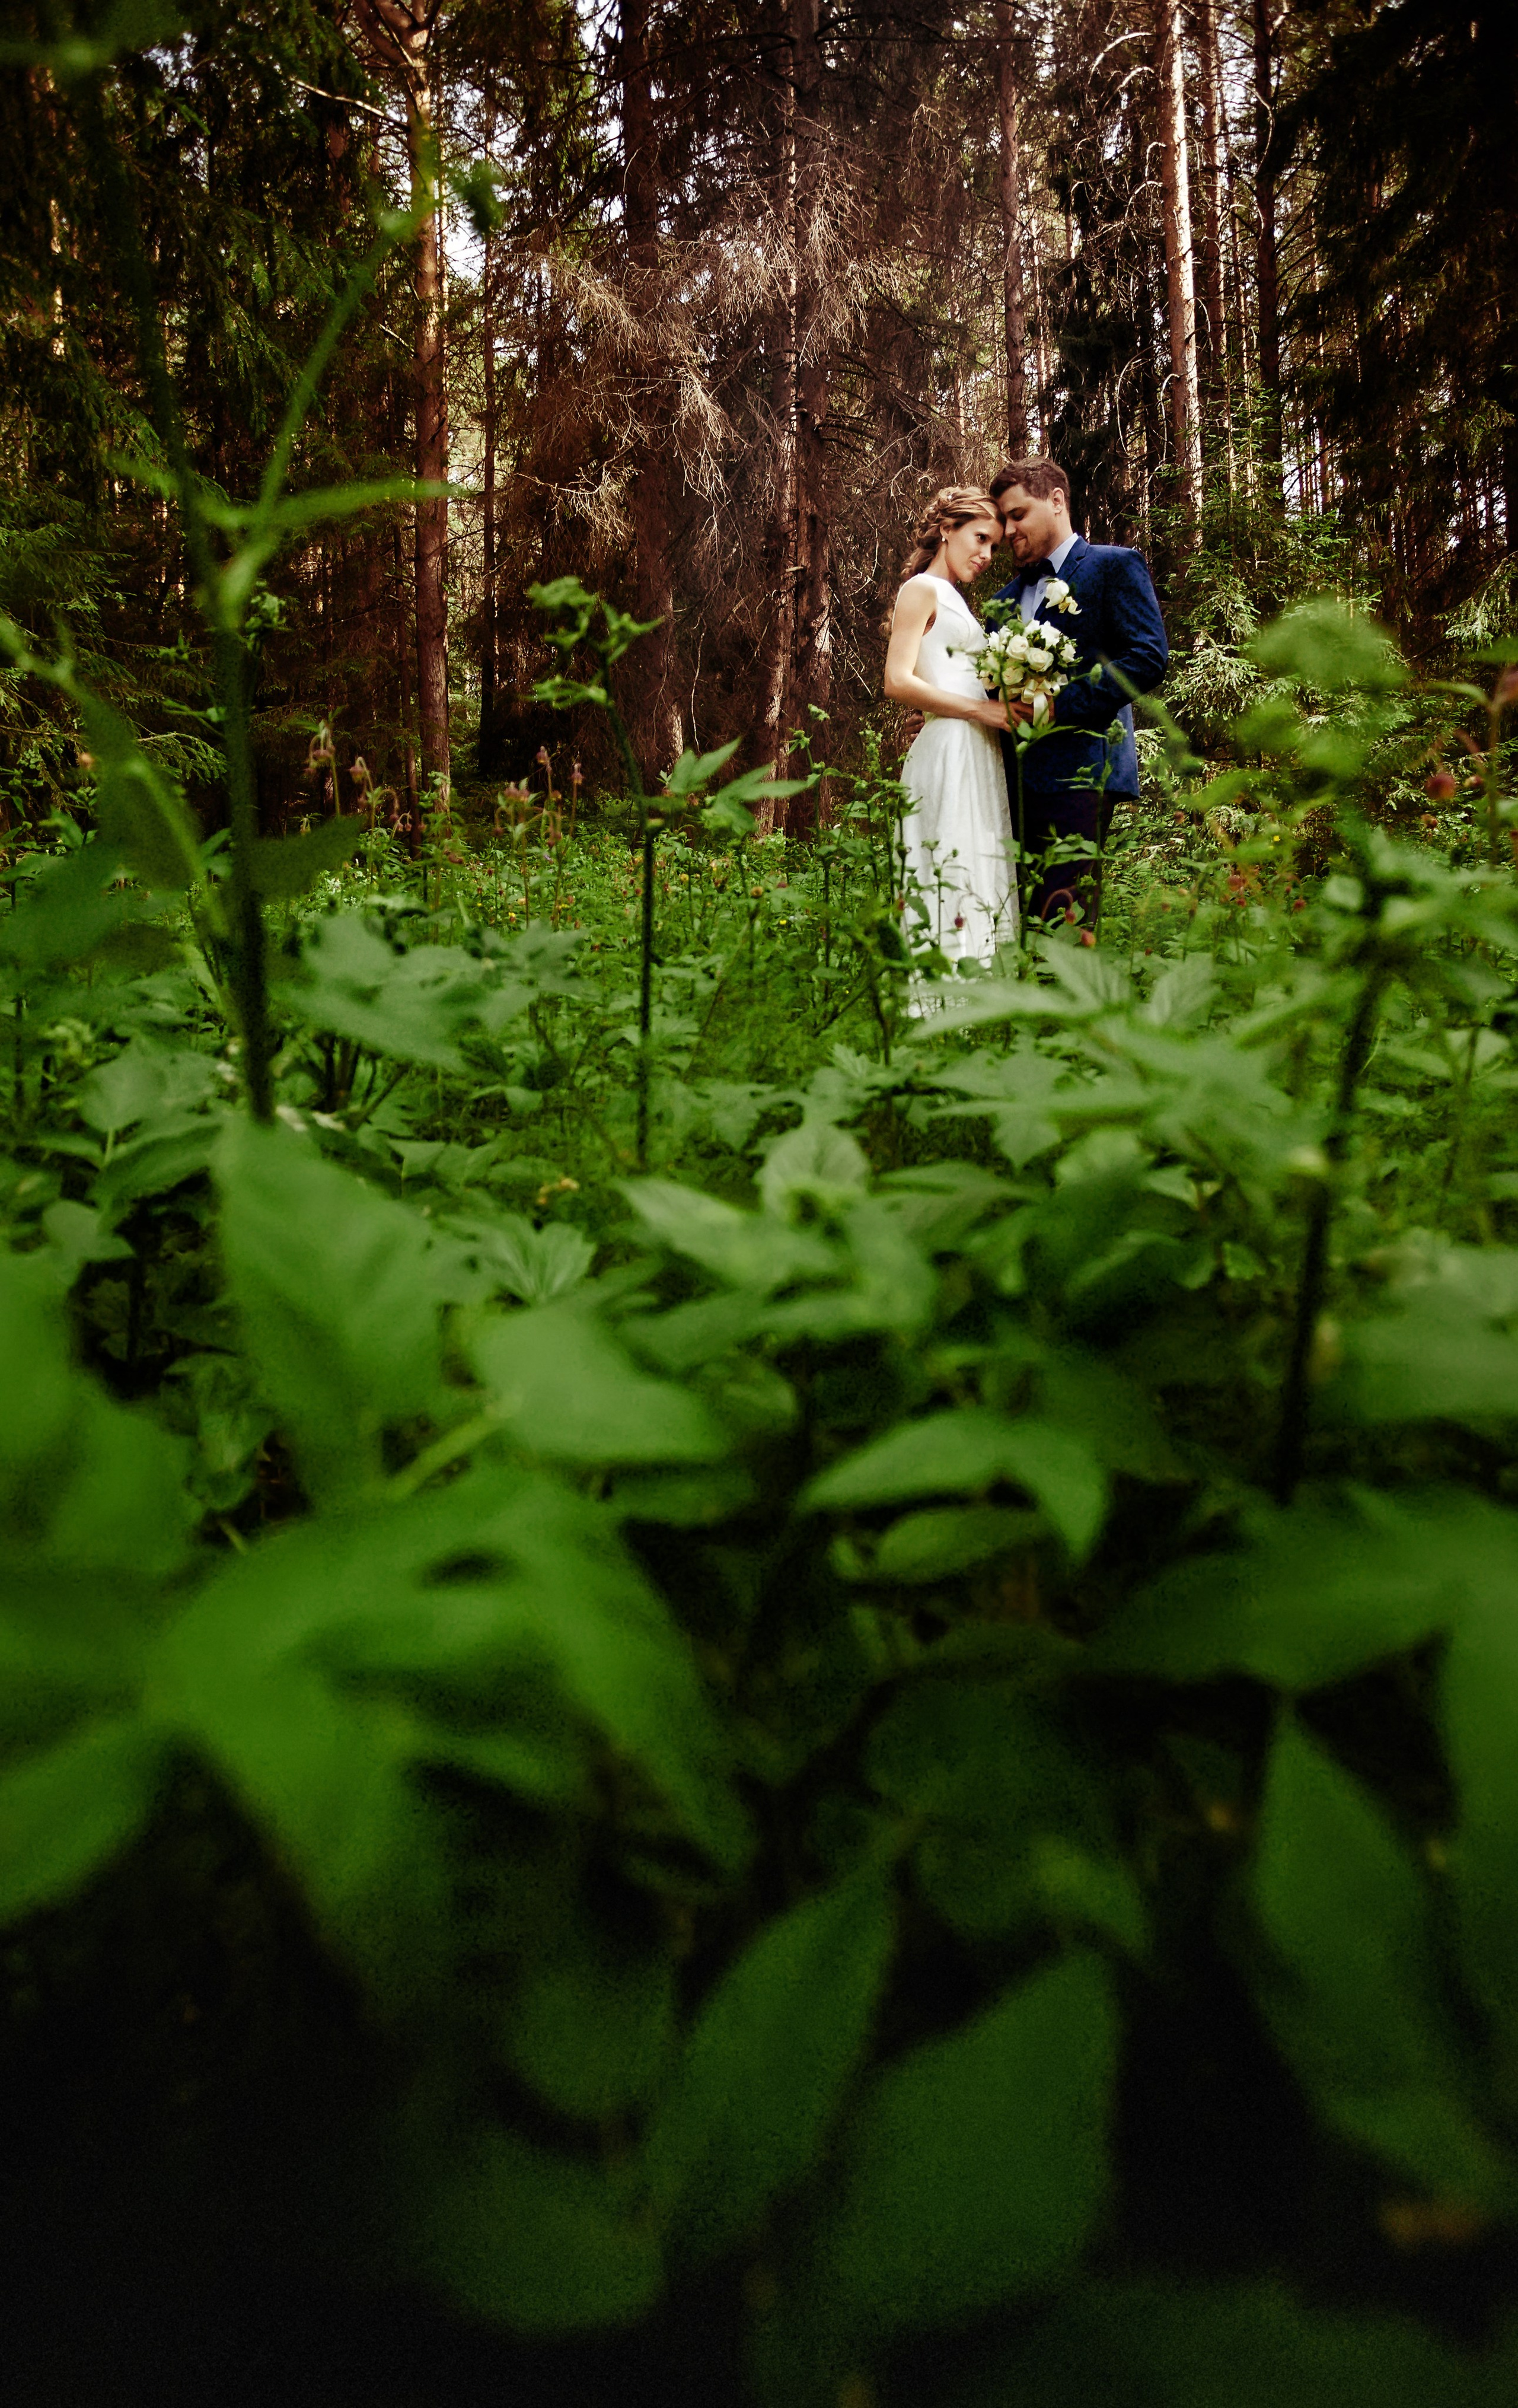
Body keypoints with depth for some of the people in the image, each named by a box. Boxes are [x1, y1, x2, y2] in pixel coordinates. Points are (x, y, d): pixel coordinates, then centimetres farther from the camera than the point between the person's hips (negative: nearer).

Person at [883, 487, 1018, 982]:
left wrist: (1004, 712, 10)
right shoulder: (923, 590, 1)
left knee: (984, 895, 3)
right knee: (955, 887, -15)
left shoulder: (953, 600, 27)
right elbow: (898, 682, -13)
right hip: (948, 752, -9)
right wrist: (982, 710, -13)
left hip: (978, 757, 9)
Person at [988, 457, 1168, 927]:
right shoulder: (1007, 597, 27)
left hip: (1079, 770, -6)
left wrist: (1062, 705, -14)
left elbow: (1149, 657, -7)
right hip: (1015, 778, 7)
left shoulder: (1113, 566, 6)